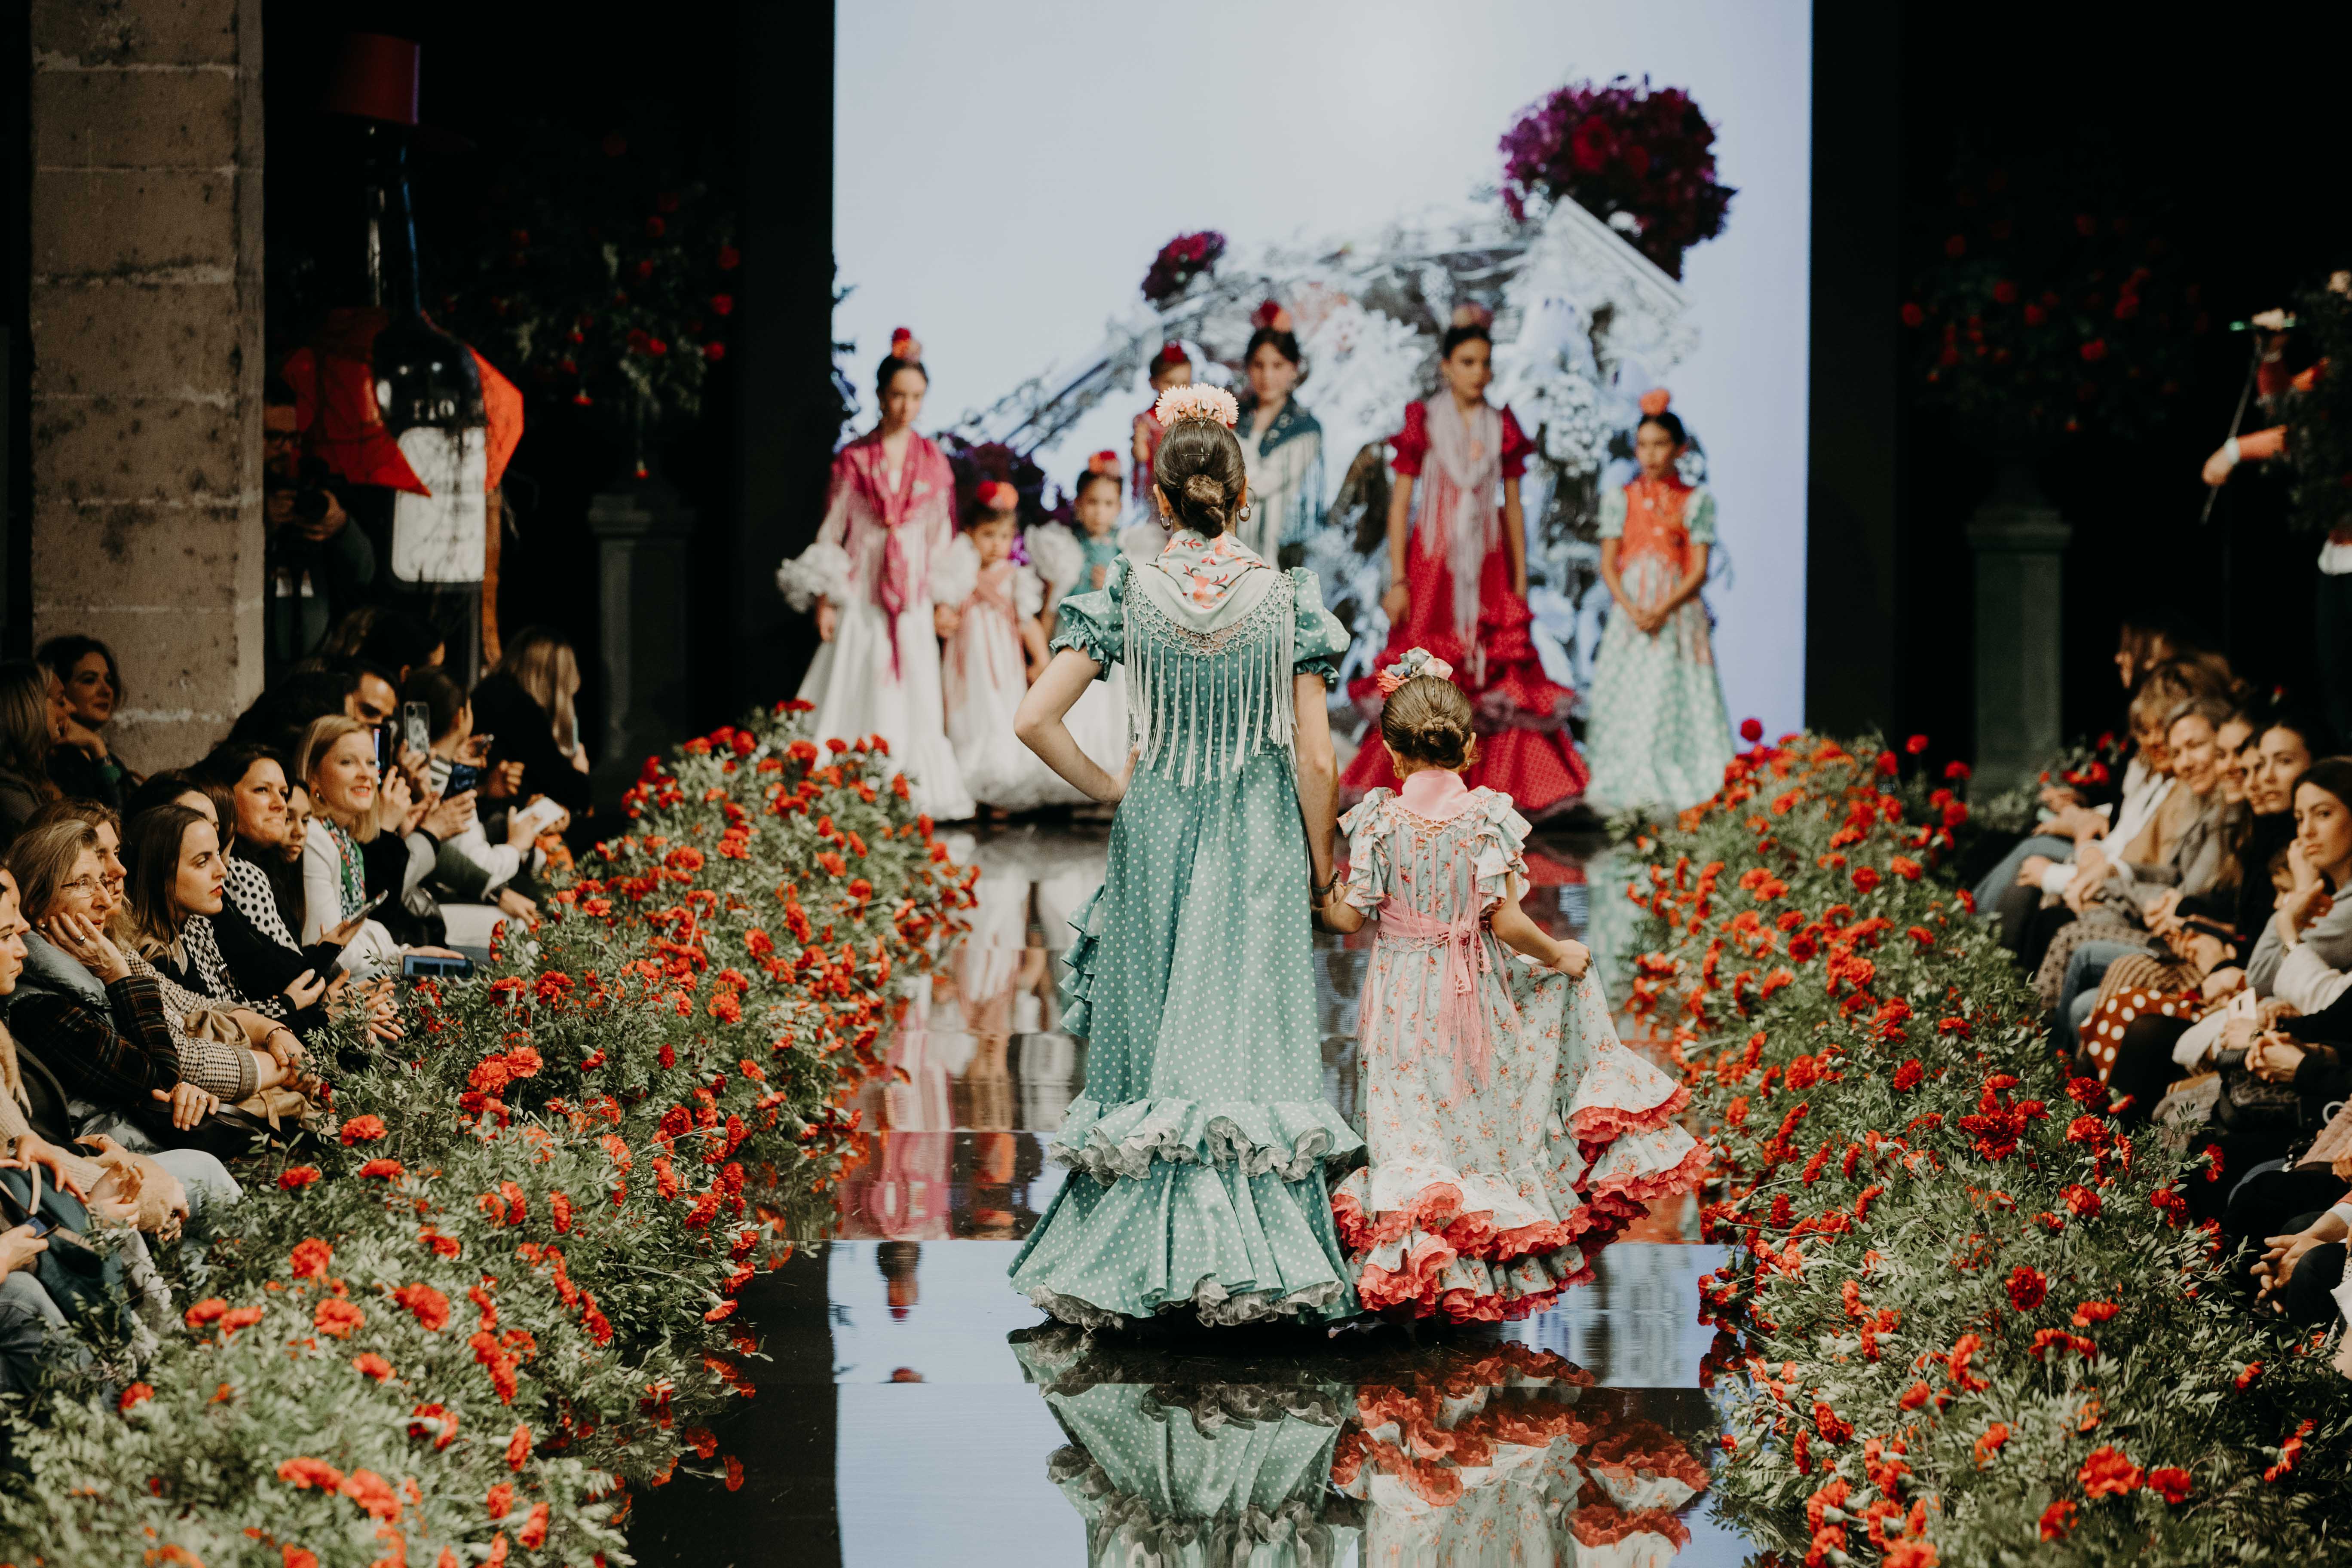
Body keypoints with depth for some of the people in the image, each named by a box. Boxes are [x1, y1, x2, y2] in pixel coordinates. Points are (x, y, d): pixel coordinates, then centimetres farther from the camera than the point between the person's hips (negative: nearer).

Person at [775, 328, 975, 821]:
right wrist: (825, 600, -4)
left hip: (911, 599, 2)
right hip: (860, 595, -2)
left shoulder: (934, 463, 6)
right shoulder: (853, 459, 0)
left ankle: (909, 795, 6)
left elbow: (942, 536, 11)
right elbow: (832, 531, 1)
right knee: (856, 694, -5)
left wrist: (945, 601, 8)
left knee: (910, 700, 0)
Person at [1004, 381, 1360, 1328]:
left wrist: (1110, 790, 5)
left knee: (1149, 1044, 9)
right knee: (1251, 1036, 2)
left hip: (1155, 836, 1)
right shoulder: (1287, 599, -6)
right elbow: (1315, 760, -6)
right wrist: (1320, 863, 7)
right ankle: (1259, 1259, 0)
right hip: (1258, 851, -1)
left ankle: (1140, 1258, 11)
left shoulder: (1126, 598, -5)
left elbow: (1034, 720, -10)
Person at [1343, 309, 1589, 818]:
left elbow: (1513, 508, 11)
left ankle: (1489, 791, -1)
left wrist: (1520, 581, 8)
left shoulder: (1502, 428, 6)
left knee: (1498, 678, -5)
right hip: (1433, 562, -2)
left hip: (1487, 567, 2)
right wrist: (1398, 580, -7)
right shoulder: (1424, 423, -2)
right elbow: (1400, 504, -1)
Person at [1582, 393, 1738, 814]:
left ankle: (1675, 788, -4)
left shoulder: (1695, 501, 3)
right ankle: (1628, 788, 3)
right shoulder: (1621, 500, 9)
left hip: (1679, 615, -2)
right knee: (1627, 699, -2)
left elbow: (1699, 570, -2)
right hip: (1630, 613, 2)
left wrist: (1663, 609, -15)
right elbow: (1608, 565, 4)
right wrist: (1631, 609, -12)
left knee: (1675, 697, -7)